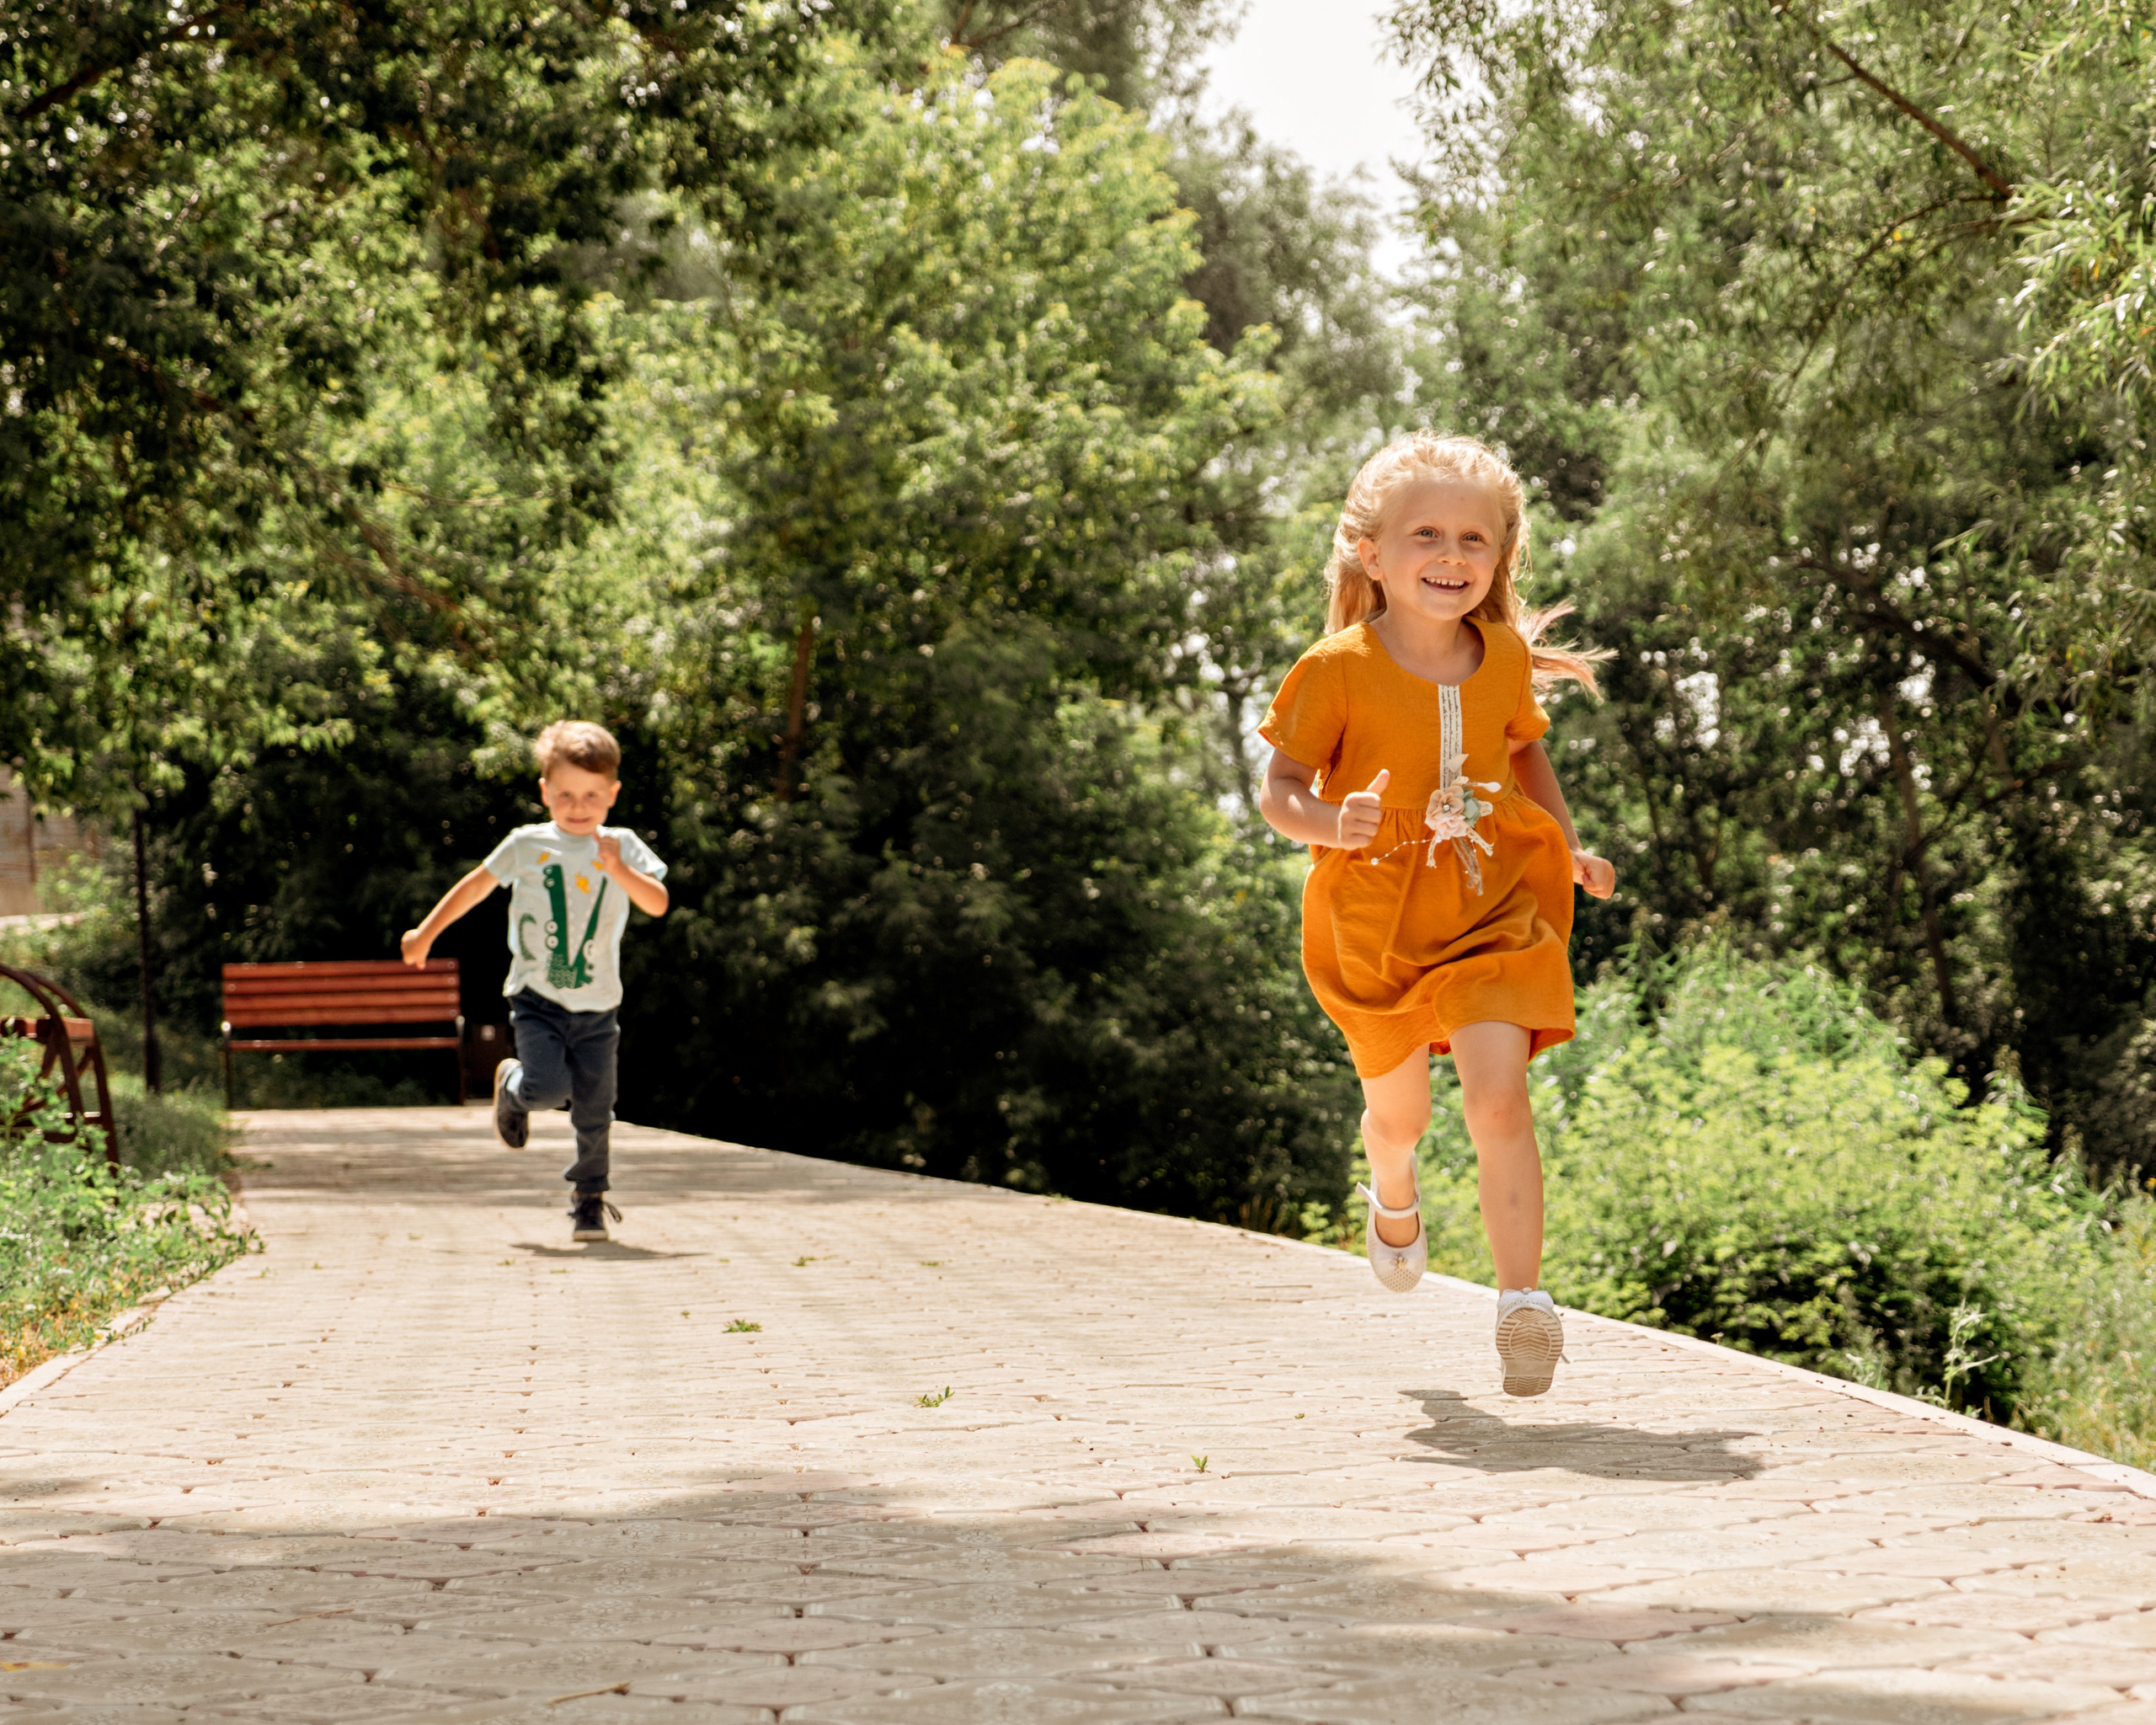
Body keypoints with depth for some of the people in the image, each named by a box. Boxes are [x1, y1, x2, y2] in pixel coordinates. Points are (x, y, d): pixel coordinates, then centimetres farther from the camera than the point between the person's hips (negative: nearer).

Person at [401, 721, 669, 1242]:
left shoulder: (622, 847, 3)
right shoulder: (528, 846, 1)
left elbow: (658, 904, -7)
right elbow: (476, 885, 14)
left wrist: (621, 872, -24)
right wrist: (426, 933, 17)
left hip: (597, 1004, 1)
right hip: (537, 997, -1)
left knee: (594, 1110, 2)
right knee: (550, 1086, -21)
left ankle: (590, 1199, 22)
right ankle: (513, 1087, 15)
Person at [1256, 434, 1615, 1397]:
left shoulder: (1505, 659, -2)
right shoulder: (1340, 670, -14)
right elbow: (1279, 789, -9)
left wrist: (1568, 850, 6)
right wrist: (1331, 828, -30)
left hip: (1491, 909, 1)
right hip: (1375, 919, -1)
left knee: (1499, 1097, -16)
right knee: (1397, 1110, 16)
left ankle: (1522, 1300, -12)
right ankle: (1393, 1203, 52)